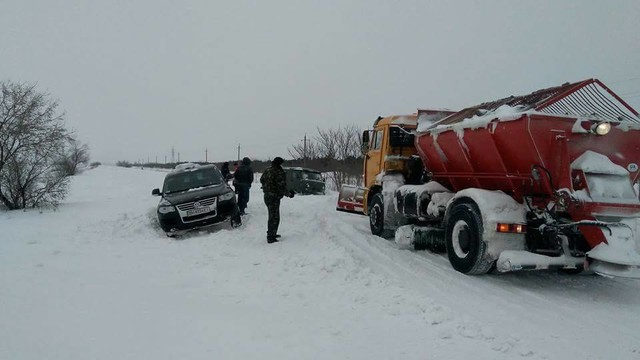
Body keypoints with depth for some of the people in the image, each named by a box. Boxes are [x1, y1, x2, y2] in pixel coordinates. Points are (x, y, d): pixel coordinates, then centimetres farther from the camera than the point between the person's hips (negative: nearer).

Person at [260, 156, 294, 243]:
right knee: (274, 218, -1)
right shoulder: (280, 173, -20)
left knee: (272, 216, 23)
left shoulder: (268, 170, 6)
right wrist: (289, 194, -7)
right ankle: (270, 238, 1)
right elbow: (281, 188, -22)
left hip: (267, 196, 9)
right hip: (274, 198, -9)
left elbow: (261, 180, 21)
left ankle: (271, 233, 34)